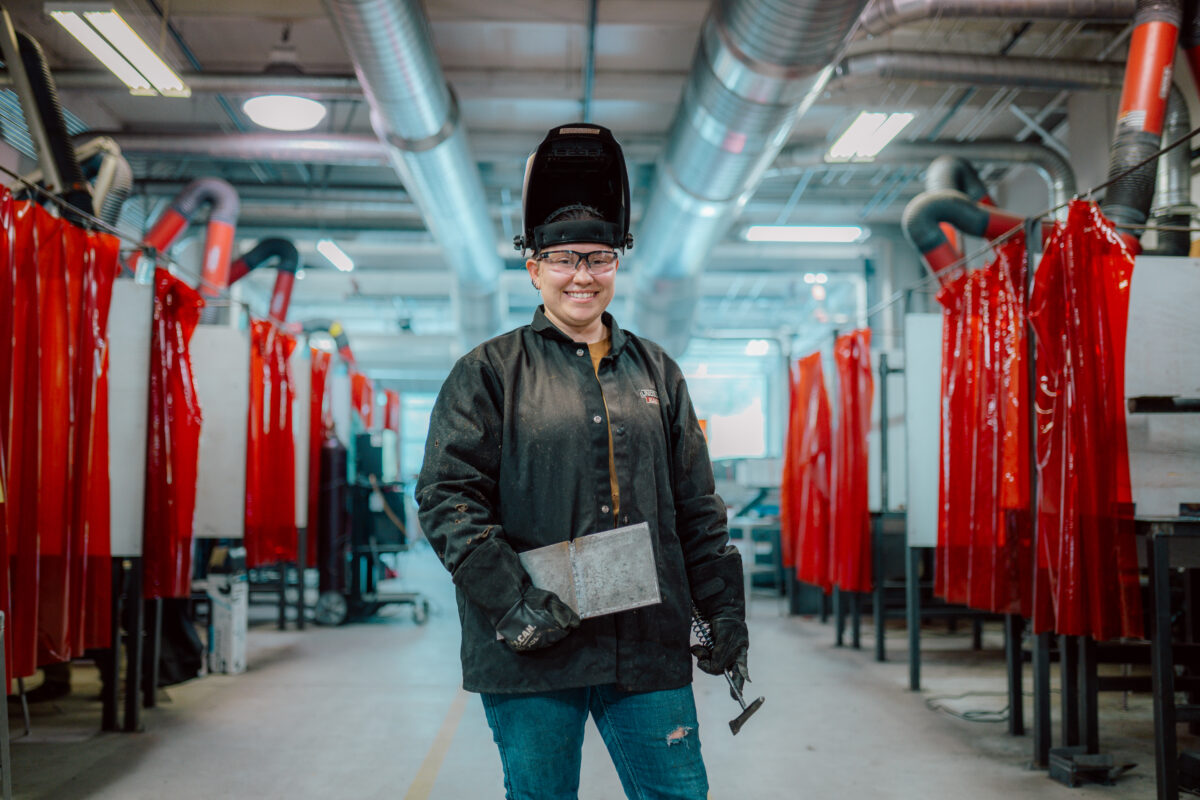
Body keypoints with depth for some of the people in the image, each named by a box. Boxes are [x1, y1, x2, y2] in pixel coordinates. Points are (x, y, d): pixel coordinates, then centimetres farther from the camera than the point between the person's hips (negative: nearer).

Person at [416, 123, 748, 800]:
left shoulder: (657, 372, 13)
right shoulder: (490, 372, 2)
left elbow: (698, 509, 15)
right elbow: (448, 497, -6)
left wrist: (725, 609, 8)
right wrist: (513, 605, -15)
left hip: (650, 645, 3)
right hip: (533, 650, -3)